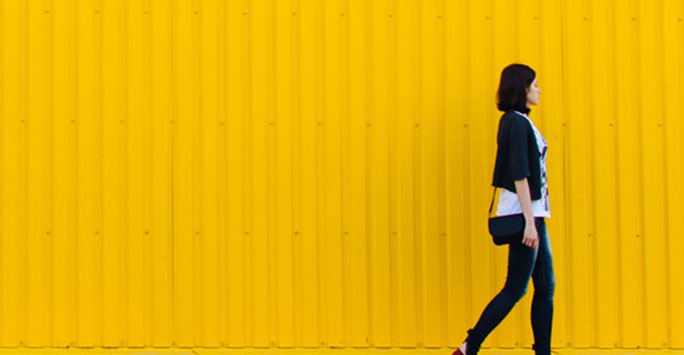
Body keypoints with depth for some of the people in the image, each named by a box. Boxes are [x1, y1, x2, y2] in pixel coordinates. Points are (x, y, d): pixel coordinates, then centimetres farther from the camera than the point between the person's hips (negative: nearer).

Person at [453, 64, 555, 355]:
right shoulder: (517, 123, -13)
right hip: (523, 211, -10)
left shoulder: (518, 122, 16)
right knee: (515, 288, -7)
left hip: (532, 212, 10)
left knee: (546, 287, 7)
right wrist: (529, 222, -22)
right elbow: (519, 175, -19)